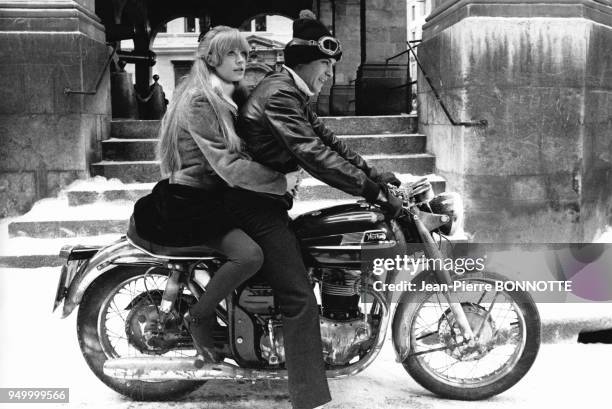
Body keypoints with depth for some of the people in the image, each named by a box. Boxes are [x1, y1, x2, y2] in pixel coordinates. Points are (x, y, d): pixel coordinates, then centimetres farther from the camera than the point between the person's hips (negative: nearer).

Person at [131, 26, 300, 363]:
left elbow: (240, 154, 14)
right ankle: (199, 317, -4)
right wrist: (280, 182, -24)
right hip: (188, 205, -10)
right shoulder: (200, 102, -18)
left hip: (216, 197, 10)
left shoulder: (227, 98, 14)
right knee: (251, 254, -26)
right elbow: (227, 166, -25)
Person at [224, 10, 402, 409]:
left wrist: (372, 173, 5)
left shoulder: (293, 94, 15)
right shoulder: (278, 93, -19)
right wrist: (372, 190, -28)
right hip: (254, 201, -11)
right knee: (301, 298, -15)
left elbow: (324, 136, 15)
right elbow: (313, 155, -29)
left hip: (266, 198, 11)